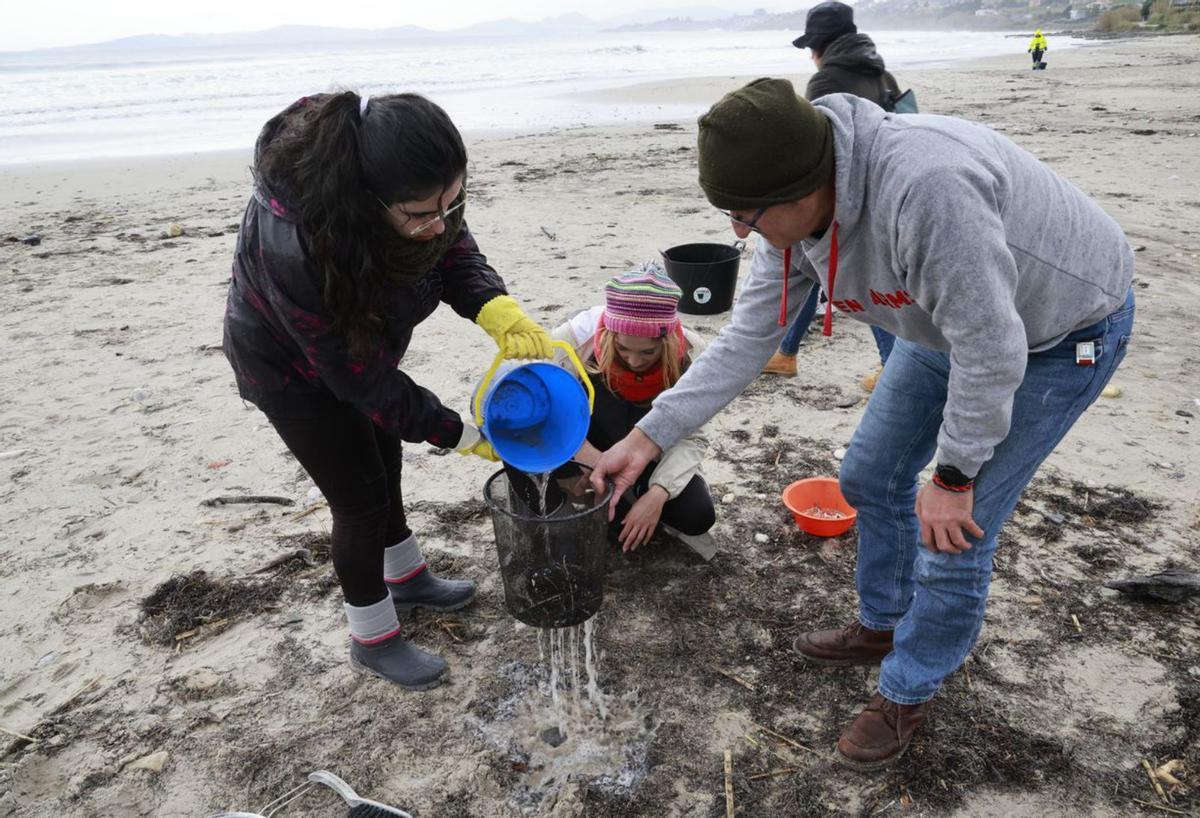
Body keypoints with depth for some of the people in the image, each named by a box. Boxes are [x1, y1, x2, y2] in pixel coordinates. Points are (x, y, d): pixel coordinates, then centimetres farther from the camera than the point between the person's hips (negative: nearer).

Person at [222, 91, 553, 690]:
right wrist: (463, 435, -28)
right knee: (359, 496, 1)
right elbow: (359, 376, -34)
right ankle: (372, 639, 25)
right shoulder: (293, 243, -44)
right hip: (291, 366, -6)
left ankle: (406, 576, 46)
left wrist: (499, 311, -35)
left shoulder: (413, 186, -29)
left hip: (359, 337, 6)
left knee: (381, 462, 21)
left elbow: (454, 249, -13)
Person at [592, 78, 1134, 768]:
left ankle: (908, 692, 19)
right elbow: (746, 340, -9)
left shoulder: (926, 187, -43)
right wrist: (647, 438, -11)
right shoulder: (794, 212, -16)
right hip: (947, 321, 8)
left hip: (1061, 329, -7)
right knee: (872, 478, 13)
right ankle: (882, 626, 38)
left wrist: (954, 477, -20)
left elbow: (990, 351, -33)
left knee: (955, 534, -7)